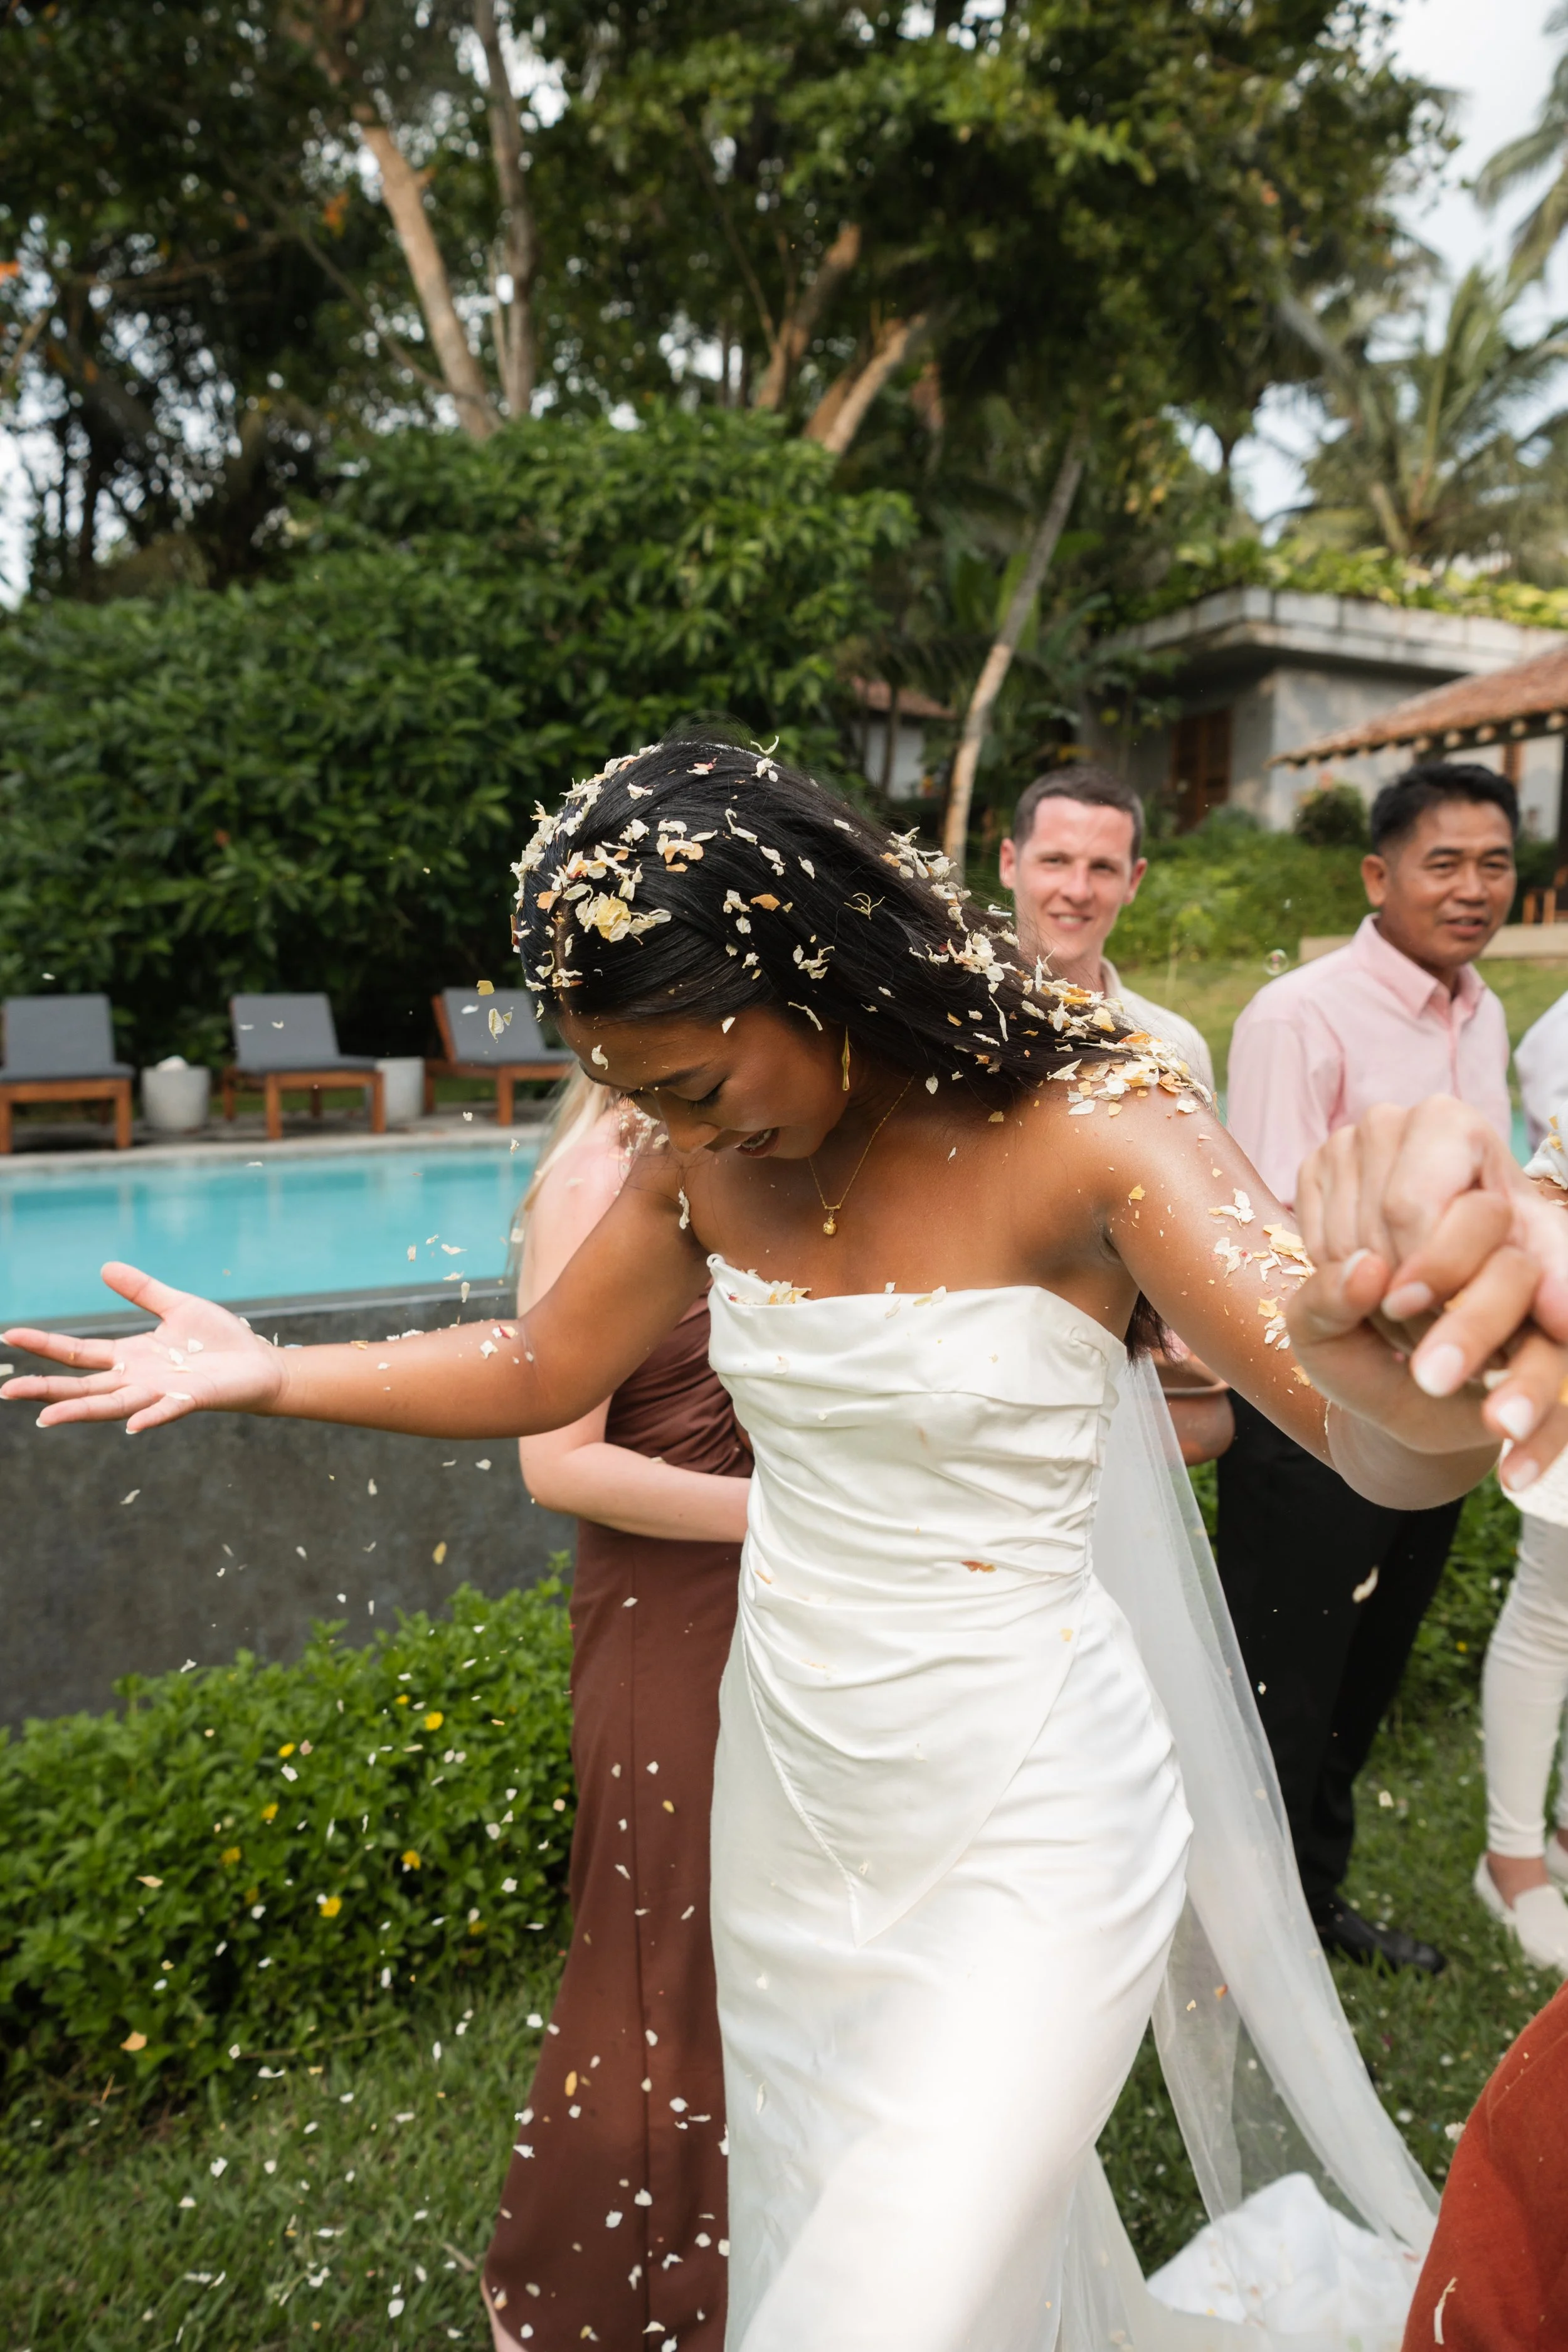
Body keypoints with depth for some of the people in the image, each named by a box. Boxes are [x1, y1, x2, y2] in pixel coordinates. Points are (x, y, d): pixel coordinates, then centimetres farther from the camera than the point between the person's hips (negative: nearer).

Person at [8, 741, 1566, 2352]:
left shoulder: (1083, 1133, -23)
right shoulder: (705, 1170, -5)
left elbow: (1390, 1449, -33)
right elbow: (541, 1372, 6)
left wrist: (1417, 1368, -57)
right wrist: (269, 1374, -4)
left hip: (1023, 1836, -5)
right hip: (785, 1797, 6)